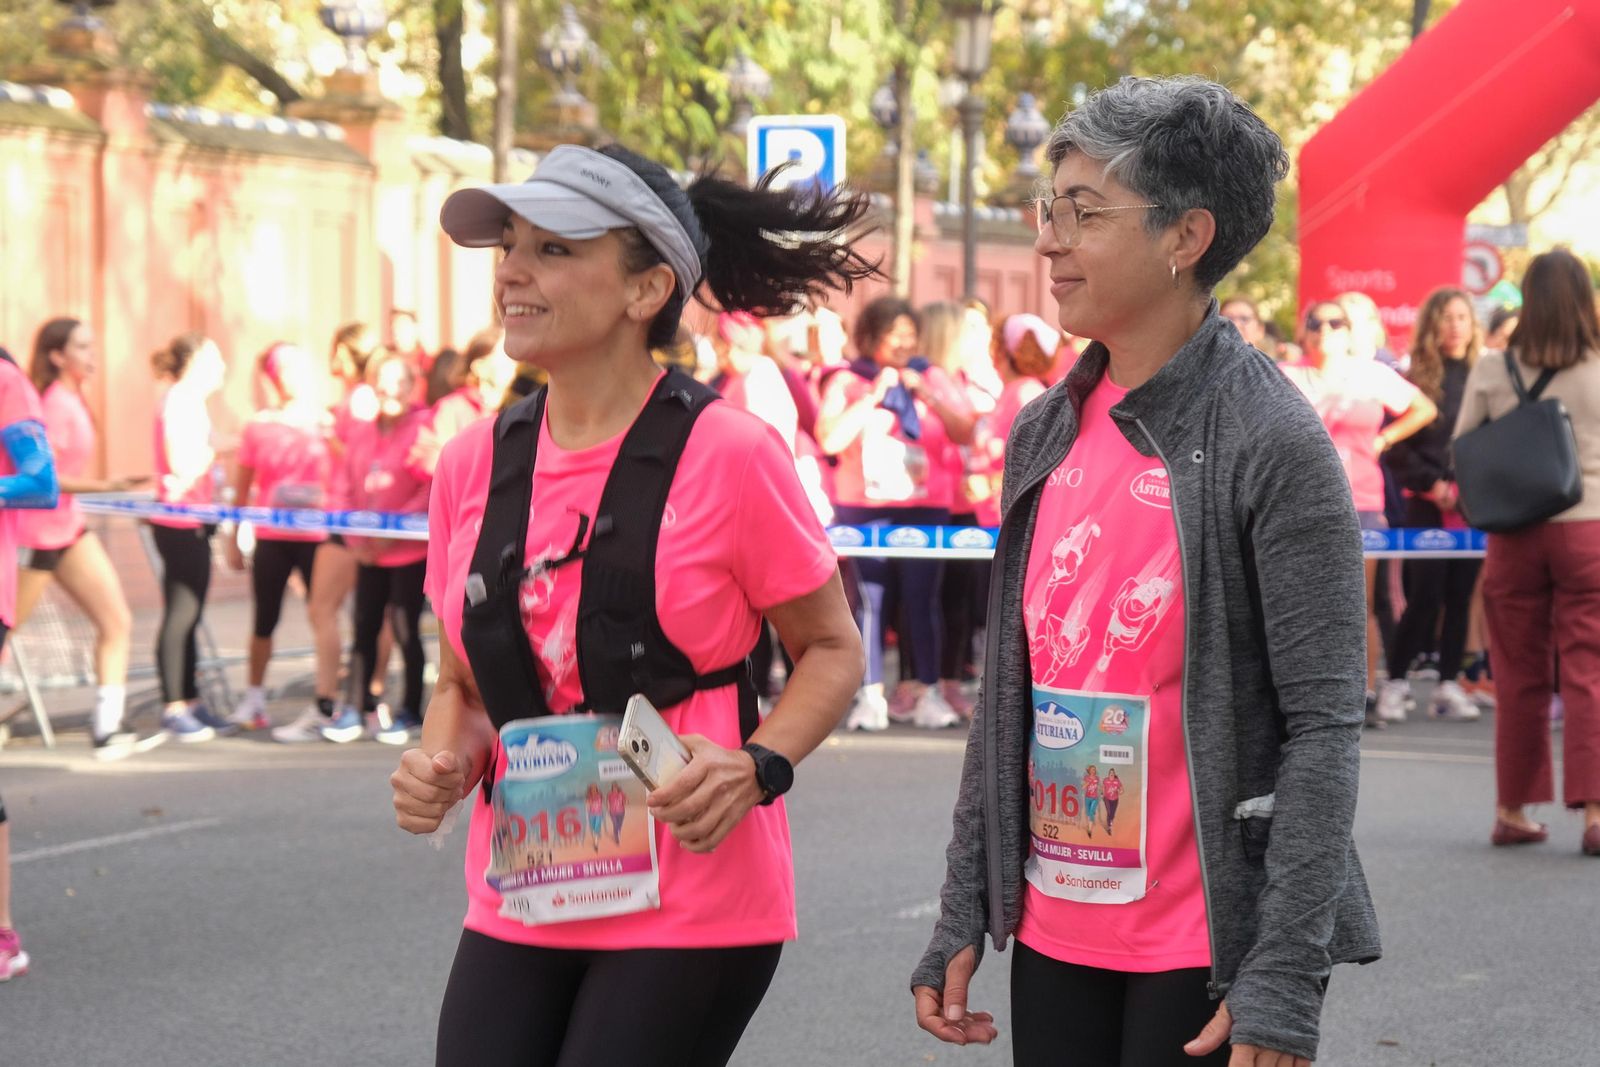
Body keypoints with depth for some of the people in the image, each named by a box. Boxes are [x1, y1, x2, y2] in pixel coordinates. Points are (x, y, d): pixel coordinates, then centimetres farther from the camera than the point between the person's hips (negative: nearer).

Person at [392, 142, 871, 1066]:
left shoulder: (727, 454, -9)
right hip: (518, 910, 5)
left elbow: (833, 650, 0)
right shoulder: (473, 465, 5)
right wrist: (444, 763, -5)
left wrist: (758, 767, -17)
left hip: (691, 910, -5)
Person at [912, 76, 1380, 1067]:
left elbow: (1324, 726, -13)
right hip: (1055, 934, 6)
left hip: (1208, 948, -6)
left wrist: (1281, 983, -17)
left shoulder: (1271, 442, -11)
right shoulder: (1045, 436, 8)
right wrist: (962, 919, 10)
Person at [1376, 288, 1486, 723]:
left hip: (1475, 504, 3)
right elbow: (1396, 446, -4)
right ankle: (1395, 682, 5)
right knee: (1425, 594, -5)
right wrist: (1431, 484, -11)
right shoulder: (1414, 381, 0)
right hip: (1428, 506, -3)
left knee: (1460, 594, 5)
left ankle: (1449, 684, 10)